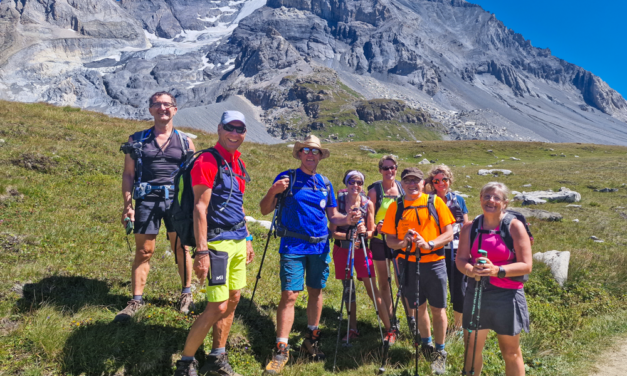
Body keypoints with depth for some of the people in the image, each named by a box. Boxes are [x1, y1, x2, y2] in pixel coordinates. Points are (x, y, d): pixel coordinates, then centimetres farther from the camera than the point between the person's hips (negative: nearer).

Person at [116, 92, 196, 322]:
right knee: (143, 252, 4)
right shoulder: (137, 140, 9)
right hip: (146, 199, 0)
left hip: (176, 200, 0)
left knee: (181, 249, 5)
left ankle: (186, 294, 21)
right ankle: (136, 300, 15)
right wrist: (127, 205, -1)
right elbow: (128, 175, 7)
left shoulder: (185, 142, 9)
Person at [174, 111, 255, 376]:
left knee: (233, 300, 13)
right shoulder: (207, 161, -12)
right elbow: (200, 208, -17)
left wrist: (247, 239, 19)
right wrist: (201, 252, -21)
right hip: (217, 243, -9)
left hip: (238, 242, 9)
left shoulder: (238, 162, 13)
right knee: (218, 307, -6)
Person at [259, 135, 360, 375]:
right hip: (293, 247, -4)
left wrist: (347, 219, -7)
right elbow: (264, 210, -3)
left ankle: (311, 340, 28)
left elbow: (332, 216, 14)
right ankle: (281, 349, 4)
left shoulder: (325, 184, 11)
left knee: (316, 292, 12)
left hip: (320, 247, 4)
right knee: (289, 295, -6)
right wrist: (273, 192, -22)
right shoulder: (286, 177, 0)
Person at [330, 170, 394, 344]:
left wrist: (364, 232, -21)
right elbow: (333, 231, -6)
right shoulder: (338, 202, -6)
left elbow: (372, 231, 1)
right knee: (348, 288, 10)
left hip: (362, 249, -1)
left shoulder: (368, 204, -4)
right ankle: (353, 329, 23)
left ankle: (389, 330, 7)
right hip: (342, 249, 1)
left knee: (372, 289, -2)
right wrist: (348, 235, -23)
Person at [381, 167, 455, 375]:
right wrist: (402, 242, -18)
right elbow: (389, 239, 3)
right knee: (418, 307, 14)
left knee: (438, 309, 5)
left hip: (434, 262, -1)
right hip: (408, 263, 2)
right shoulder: (395, 207, 2)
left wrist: (429, 244, -20)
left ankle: (440, 351, 24)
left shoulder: (435, 202, -2)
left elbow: (449, 234, -4)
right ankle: (426, 343, 38)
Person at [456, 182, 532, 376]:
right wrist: (471, 270, -21)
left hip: (507, 295, -3)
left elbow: (526, 265, -11)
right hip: (476, 292, 3)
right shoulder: (470, 228, 1)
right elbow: (460, 260, 1)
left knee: (511, 352, 11)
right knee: (472, 348, 13)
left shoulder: (514, 226, -8)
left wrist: (497, 270, -26)